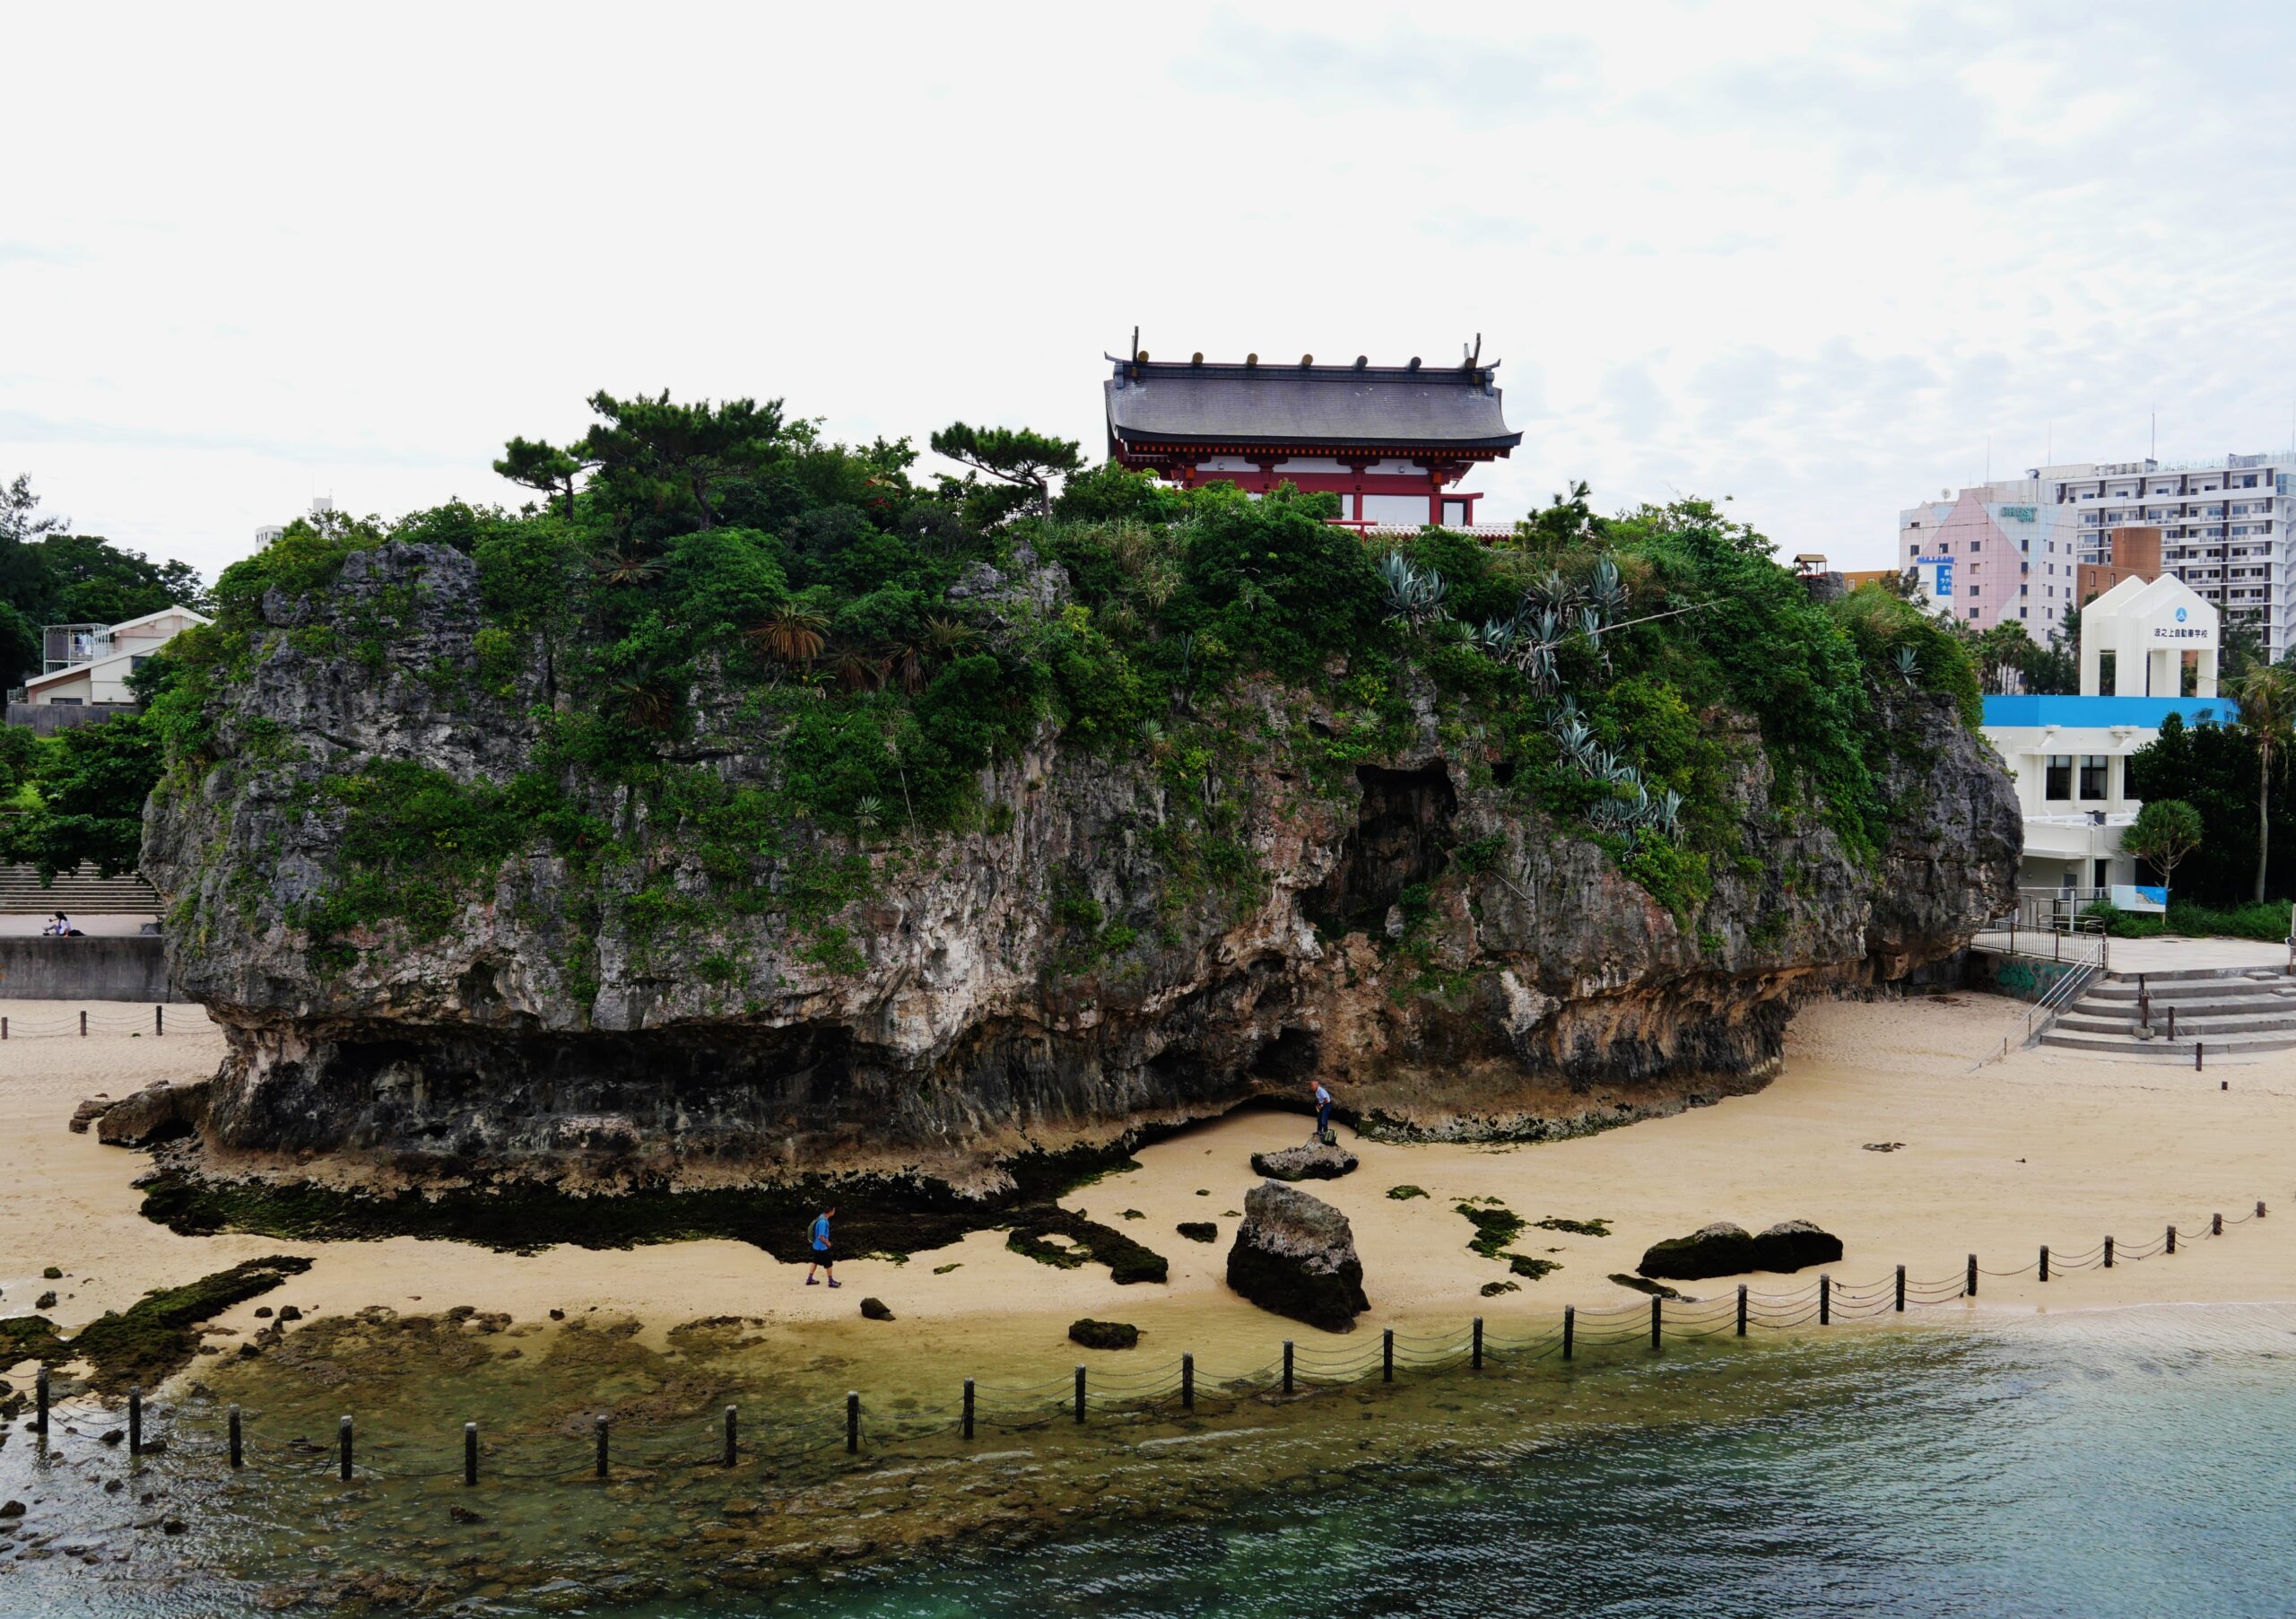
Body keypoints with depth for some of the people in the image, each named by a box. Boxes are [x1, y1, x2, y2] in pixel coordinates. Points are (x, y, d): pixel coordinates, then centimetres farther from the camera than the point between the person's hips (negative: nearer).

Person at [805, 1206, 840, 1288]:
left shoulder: (821, 1217, 1)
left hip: (816, 1246, 9)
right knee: (829, 1264, 4)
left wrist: (826, 1242, 16)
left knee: (815, 1262, 20)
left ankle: (809, 1279, 29)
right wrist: (827, 1243, -11)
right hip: (822, 1247, -9)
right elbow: (821, 1237, -27)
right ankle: (831, 1282, 16)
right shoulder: (823, 1222, -29)